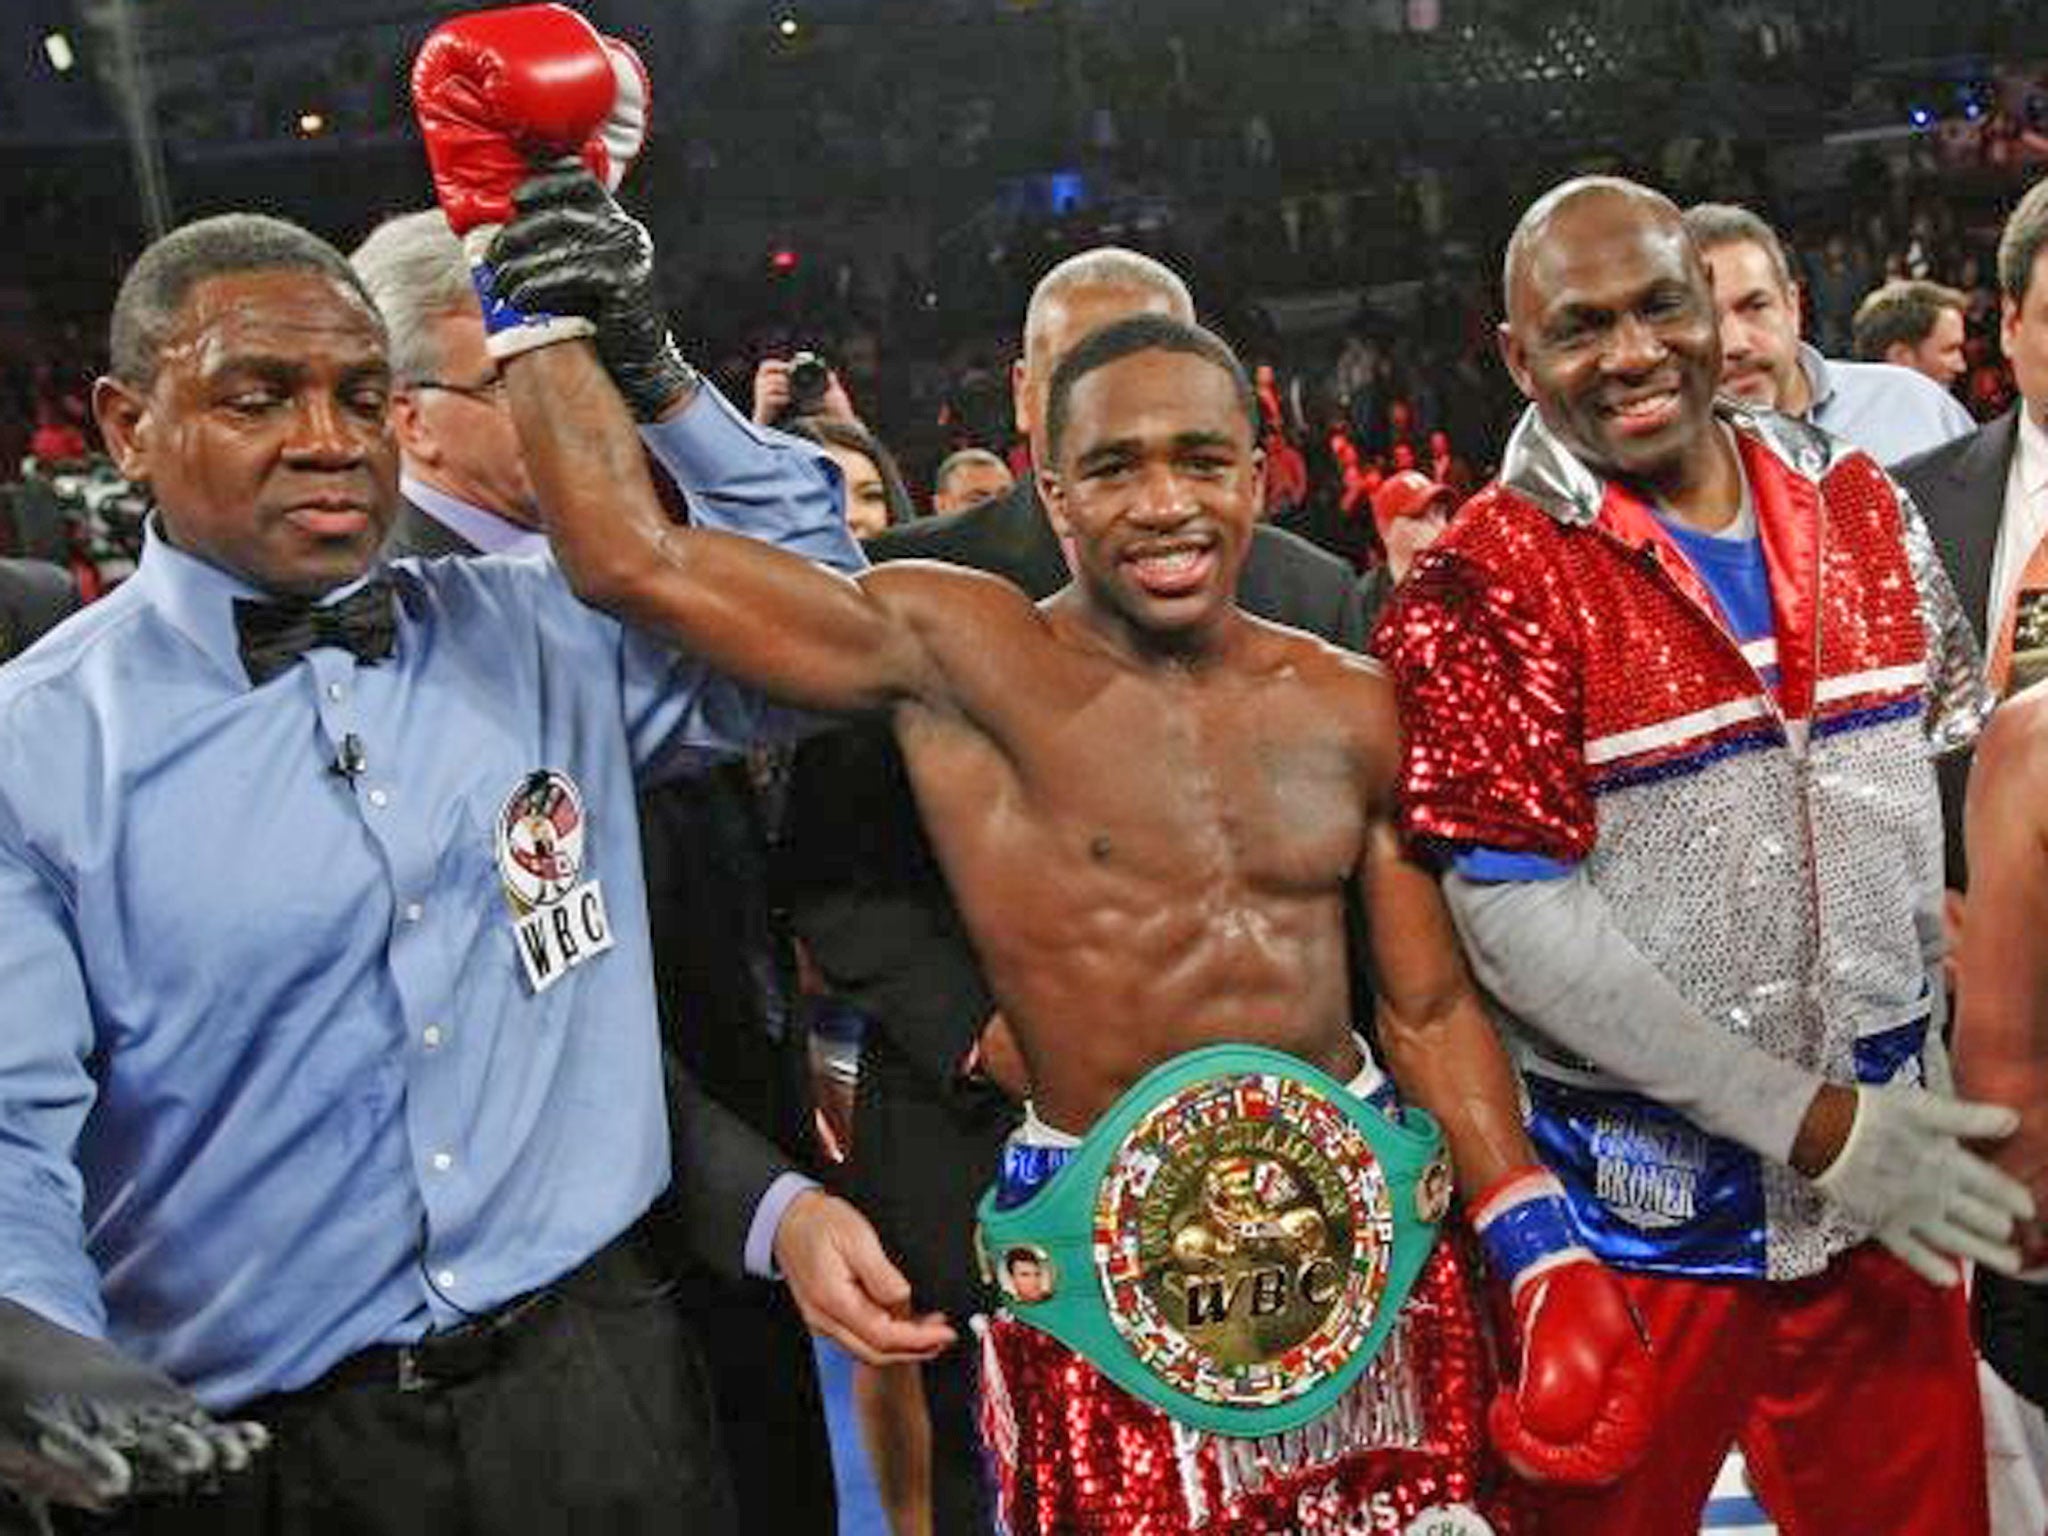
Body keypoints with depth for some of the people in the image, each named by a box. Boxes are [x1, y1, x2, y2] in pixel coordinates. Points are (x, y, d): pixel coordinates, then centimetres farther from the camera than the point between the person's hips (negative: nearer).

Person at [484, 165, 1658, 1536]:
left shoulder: (1348, 703, 3)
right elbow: (634, 558, -16)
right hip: (1109, 1269, -3)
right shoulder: (958, 655, -9)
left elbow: (1429, 1005, 8)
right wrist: (548, 303, -10)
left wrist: (1546, 1258, 2)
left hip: (1368, 1230, 4)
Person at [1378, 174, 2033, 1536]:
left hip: (1891, 1175, 5)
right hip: (1641, 1201, -4)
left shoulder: (1858, 504, 5)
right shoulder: (1487, 587, -11)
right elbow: (1513, 913, -17)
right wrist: (1807, 1121, -17)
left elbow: (1962, 776, 14)